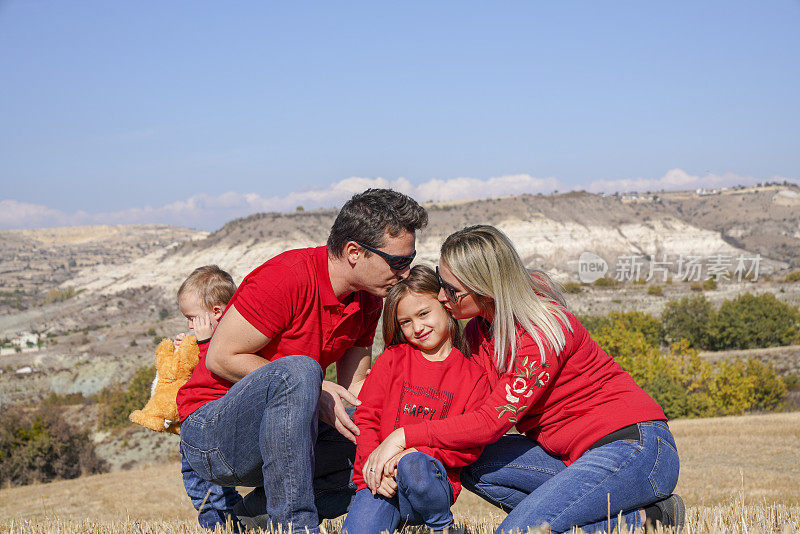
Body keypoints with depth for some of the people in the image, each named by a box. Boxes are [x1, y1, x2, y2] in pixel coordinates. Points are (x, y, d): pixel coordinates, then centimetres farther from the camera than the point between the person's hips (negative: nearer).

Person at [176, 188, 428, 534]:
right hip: (211, 436, -7)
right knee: (298, 370, -35)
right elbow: (221, 359, -19)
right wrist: (313, 390, -21)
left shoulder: (369, 300, 3)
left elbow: (354, 386, 8)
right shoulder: (286, 278, -21)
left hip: (280, 434, 8)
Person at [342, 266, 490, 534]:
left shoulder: (473, 374, 5)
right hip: (381, 479, 1)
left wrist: (417, 452, -16)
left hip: (435, 478, -1)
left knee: (412, 466, -35)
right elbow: (365, 419, 7)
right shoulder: (392, 359, 11)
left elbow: (470, 446, -1)